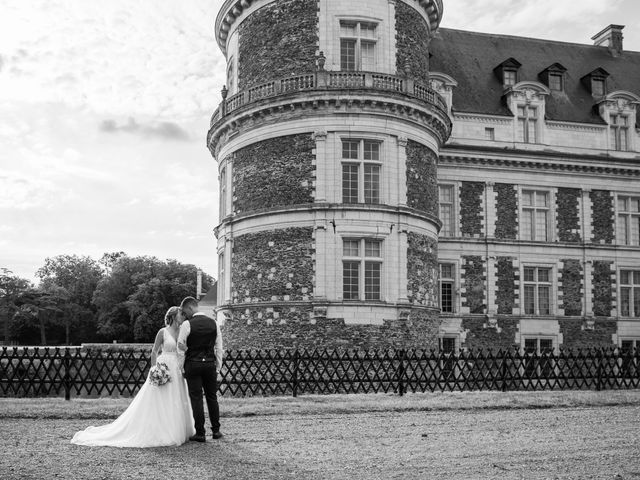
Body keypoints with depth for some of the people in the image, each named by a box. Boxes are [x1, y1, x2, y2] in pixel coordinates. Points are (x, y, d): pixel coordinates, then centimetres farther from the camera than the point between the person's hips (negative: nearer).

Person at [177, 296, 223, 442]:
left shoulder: (187, 325, -8)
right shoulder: (213, 323, 5)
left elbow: (181, 348, -5)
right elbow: (219, 347, 7)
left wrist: (181, 368, 5)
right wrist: (218, 367, 13)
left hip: (193, 364, -4)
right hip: (210, 364, 4)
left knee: (196, 398, 2)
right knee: (212, 397, 13)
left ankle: (200, 434, 6)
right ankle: (216, 430, 18)